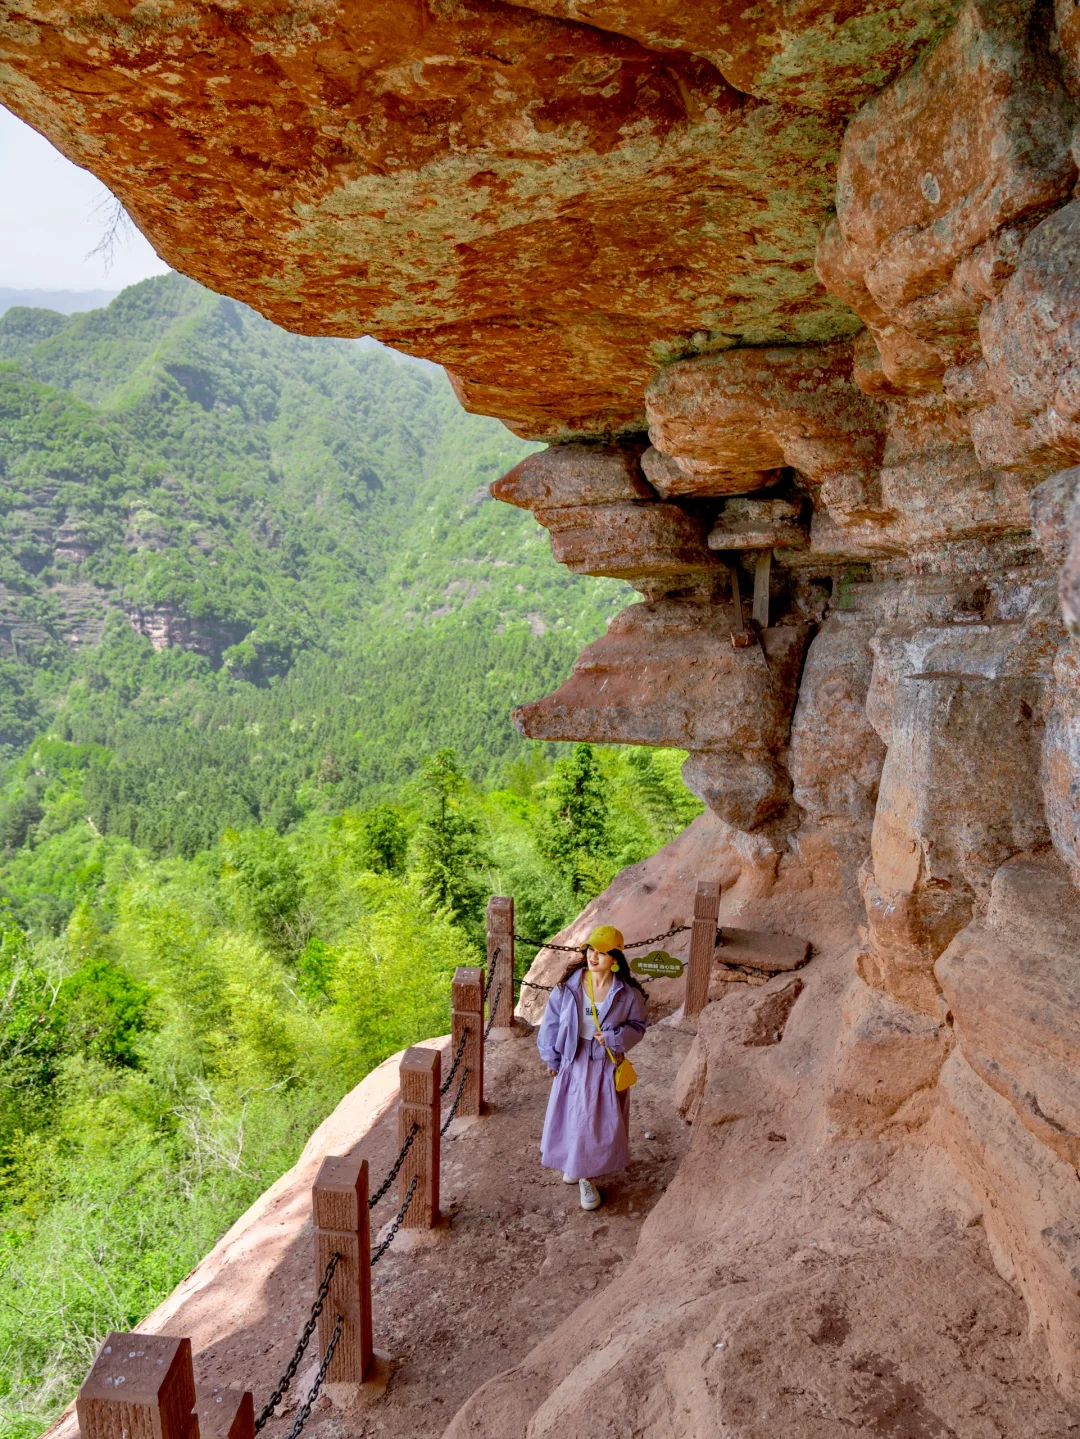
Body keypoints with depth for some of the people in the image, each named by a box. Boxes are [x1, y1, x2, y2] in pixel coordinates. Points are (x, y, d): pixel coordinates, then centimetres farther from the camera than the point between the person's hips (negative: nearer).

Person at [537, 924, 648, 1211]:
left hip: (605, 1065, -1)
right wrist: (552, 1058, 2)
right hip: (573, 1062, 1)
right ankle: (572, 1163, 43)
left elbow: (638, 1024, -1)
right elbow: (552, 1021, -2)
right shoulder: (568, 985, -12)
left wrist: (614, 1038, -18)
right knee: (569, 1117, 15)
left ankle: (587, 1177, 27)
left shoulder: (627, 992, -15)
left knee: (600, 1122, 6)